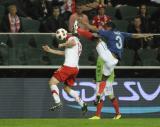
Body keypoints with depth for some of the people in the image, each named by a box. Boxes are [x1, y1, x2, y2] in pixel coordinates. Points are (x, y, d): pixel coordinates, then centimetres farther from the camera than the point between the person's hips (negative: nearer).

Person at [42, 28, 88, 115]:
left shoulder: (72, 39, 0)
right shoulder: (73, 40, 28)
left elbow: (73, 43, -27)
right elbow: (64, 53, 35)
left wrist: (63, 45, -11)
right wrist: (50, 50, 36)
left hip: (68, 66, -10)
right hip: (75, 68, 10)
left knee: (52, 82, -6)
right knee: (67, 88, 20)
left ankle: (58, 102, -22)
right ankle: (82, 104, 9)